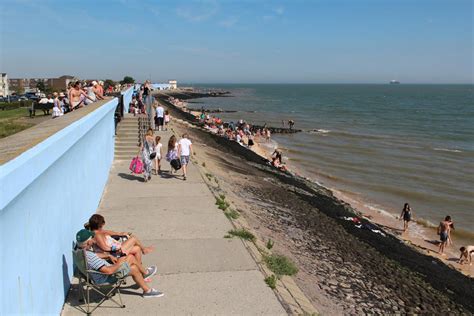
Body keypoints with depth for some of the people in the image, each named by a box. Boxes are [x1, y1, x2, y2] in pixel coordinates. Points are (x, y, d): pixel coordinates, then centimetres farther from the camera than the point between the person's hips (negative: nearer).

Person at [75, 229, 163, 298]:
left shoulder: (81, 250, -8)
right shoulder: (89, 257, -38)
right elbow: (109, 271, -37)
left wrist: (109, 256, 3)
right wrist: (119, 264, -18)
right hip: (105, 278, -9)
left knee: (130, 257, 10)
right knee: (134, 269, -2)